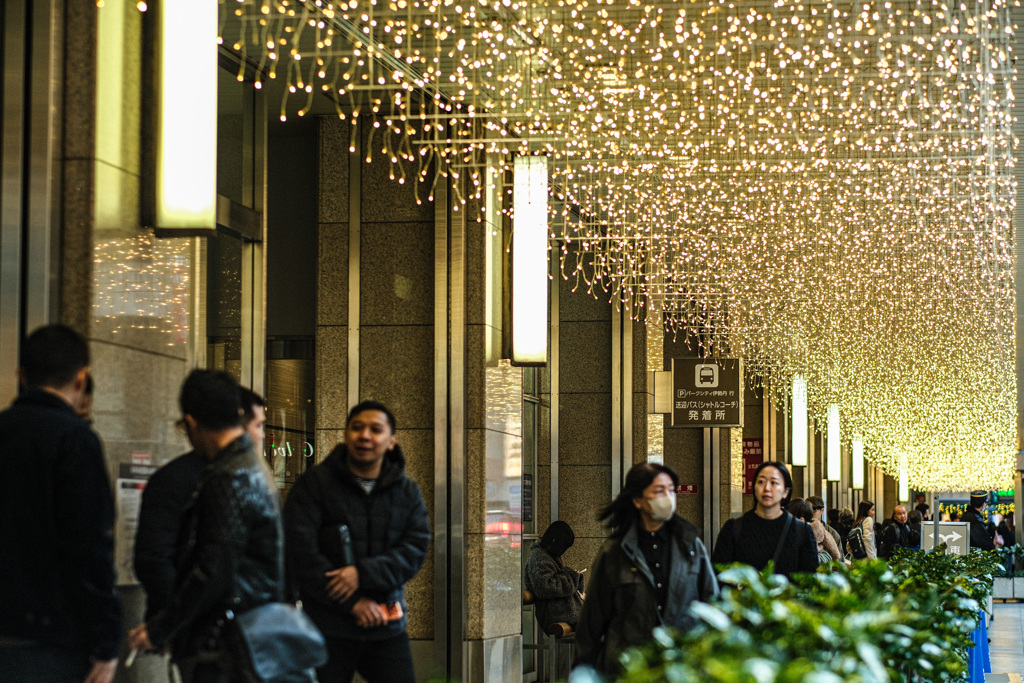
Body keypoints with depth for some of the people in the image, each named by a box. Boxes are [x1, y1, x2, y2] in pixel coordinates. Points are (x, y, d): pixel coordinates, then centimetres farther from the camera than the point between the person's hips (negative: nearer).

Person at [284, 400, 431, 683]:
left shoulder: (407, 492, 11)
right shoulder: (314, 484, -1)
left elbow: (416, 548, -1)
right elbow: (300, 552, -10)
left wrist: (364, 573, -18)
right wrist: (352, 603, -14)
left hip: (387, 626, 3)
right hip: (327, 626, -3)